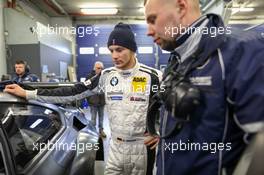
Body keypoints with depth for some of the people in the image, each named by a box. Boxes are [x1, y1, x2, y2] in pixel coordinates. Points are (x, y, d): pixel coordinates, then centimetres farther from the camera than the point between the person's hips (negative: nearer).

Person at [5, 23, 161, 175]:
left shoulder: (150, 76, -11)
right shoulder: (107, 76, -2)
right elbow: (73, 92, -2)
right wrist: (28, 94, -2)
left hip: (142, 147, -2)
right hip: (116, 146, 3)